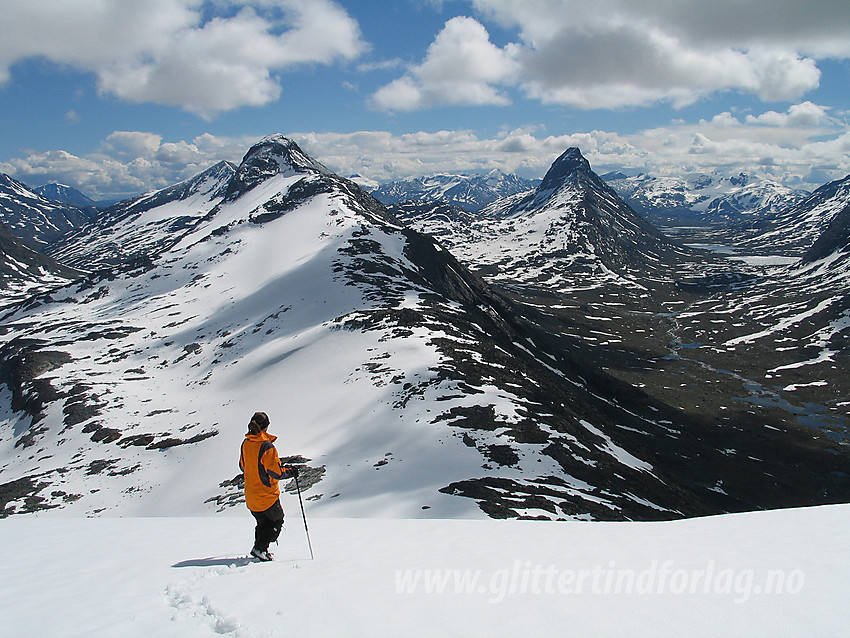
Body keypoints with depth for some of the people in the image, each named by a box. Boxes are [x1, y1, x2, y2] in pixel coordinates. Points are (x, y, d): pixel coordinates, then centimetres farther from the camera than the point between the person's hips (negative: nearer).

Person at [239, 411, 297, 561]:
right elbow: (276, 472, -21)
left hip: (250, 496, 7)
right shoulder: (267, 446, -23)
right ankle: (260, 548, 0)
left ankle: (259, 549, 20)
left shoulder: (245, 444, -1)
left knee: (262, 523, 24)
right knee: (277, 520, 12)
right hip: (267, 495, -7)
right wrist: (291, 472, -4)